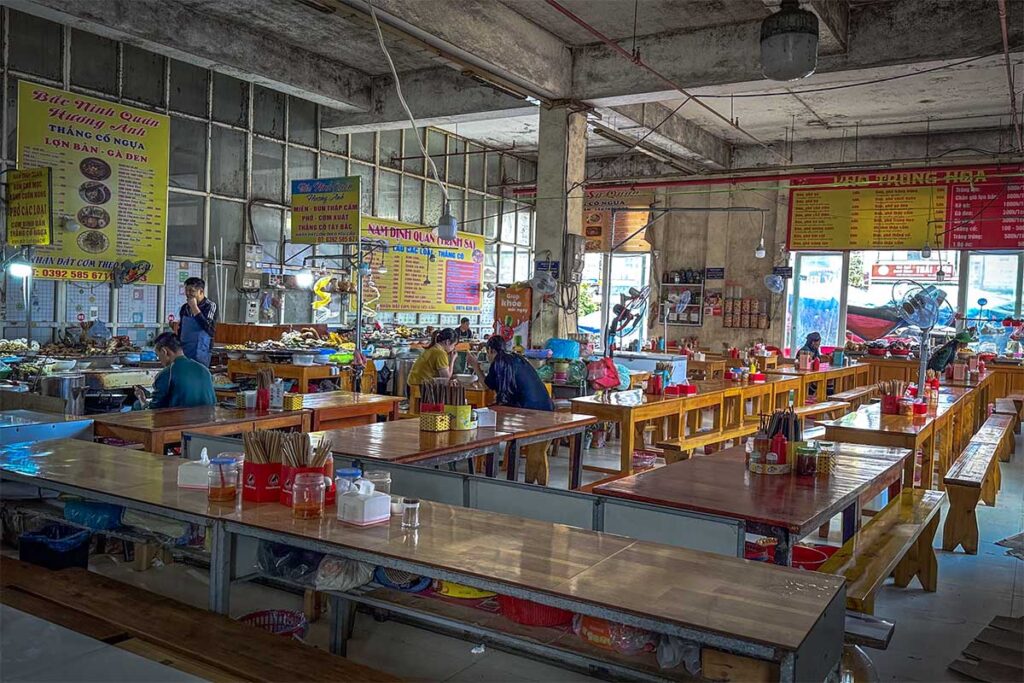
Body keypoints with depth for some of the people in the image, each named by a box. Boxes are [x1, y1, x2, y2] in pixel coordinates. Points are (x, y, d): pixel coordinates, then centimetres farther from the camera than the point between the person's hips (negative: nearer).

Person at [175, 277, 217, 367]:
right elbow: (180, 330, 19)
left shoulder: (210, 306, -7)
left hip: (200, 353, -5)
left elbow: (209, 328, -21)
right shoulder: (185, 308, 9)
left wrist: (195, 308, -18)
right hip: (183, 352, 5)